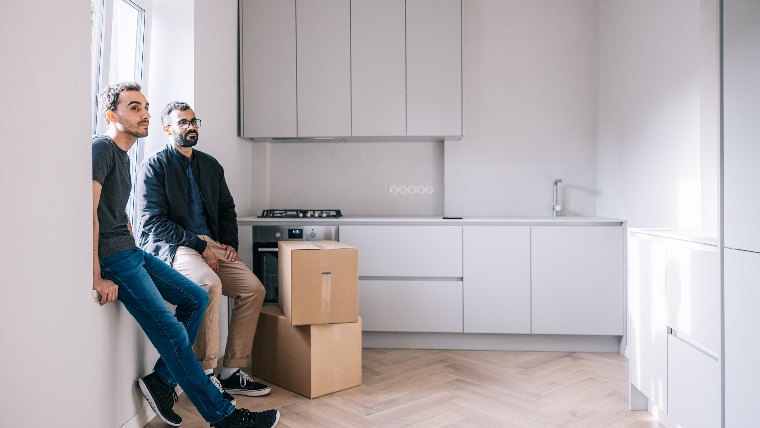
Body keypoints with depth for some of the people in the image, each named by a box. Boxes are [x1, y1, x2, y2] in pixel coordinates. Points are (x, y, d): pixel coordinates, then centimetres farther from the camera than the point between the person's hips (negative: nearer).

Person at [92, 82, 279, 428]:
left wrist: (134, 251, 14)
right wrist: (96, 278, -24)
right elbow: (88, 213, -22)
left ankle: (161, 381, 10)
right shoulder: (101, 148, -12)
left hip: (130, 252, 10)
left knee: (196, 298, 9)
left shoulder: (122, 154, 19)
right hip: (112, 257, -10)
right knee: (172, 333, -12)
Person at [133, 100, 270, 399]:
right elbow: (153, 221, -11)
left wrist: (230, 243, 4)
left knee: (254, 289, -12)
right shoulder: (154, 166, -2)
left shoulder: (210, 165, 18)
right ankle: (205, 374, -21)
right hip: (172, 246, -6)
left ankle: (231, 372, -4)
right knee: (210, 285, -34)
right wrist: (200, 246, -17)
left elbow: (227, 209, 23)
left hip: (212, 244, 7)